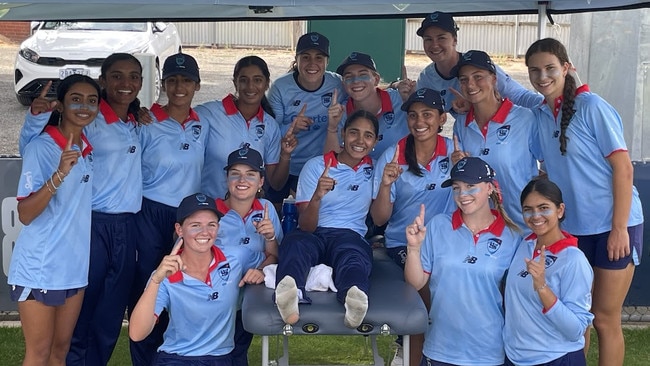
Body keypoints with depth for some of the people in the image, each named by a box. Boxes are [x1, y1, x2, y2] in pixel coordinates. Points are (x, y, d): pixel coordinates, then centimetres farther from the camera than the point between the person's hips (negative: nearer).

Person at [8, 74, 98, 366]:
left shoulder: (88, 148, 5)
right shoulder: (40, 147, -15)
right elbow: (25, 214, -21)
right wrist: (59, 174, -33)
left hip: (76, 266, 7)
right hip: (39, 268, -7)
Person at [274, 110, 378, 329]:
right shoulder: (316, 166, 10)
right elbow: (306, 226, 0)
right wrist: (317, 196, -20)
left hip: (350, 236, 1)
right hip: (313, 235, 0)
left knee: (353, 255, -38)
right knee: (295, 243, -38)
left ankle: (354, 301, -72)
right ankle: (289, 296, -70)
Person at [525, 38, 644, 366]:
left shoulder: (591, 107, -12)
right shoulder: (539, 114, 5)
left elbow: (623, 167, -14)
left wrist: (619, 228, -17)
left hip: (613, 226, -5)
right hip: (570, 227, 6)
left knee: (604, 318, 2)